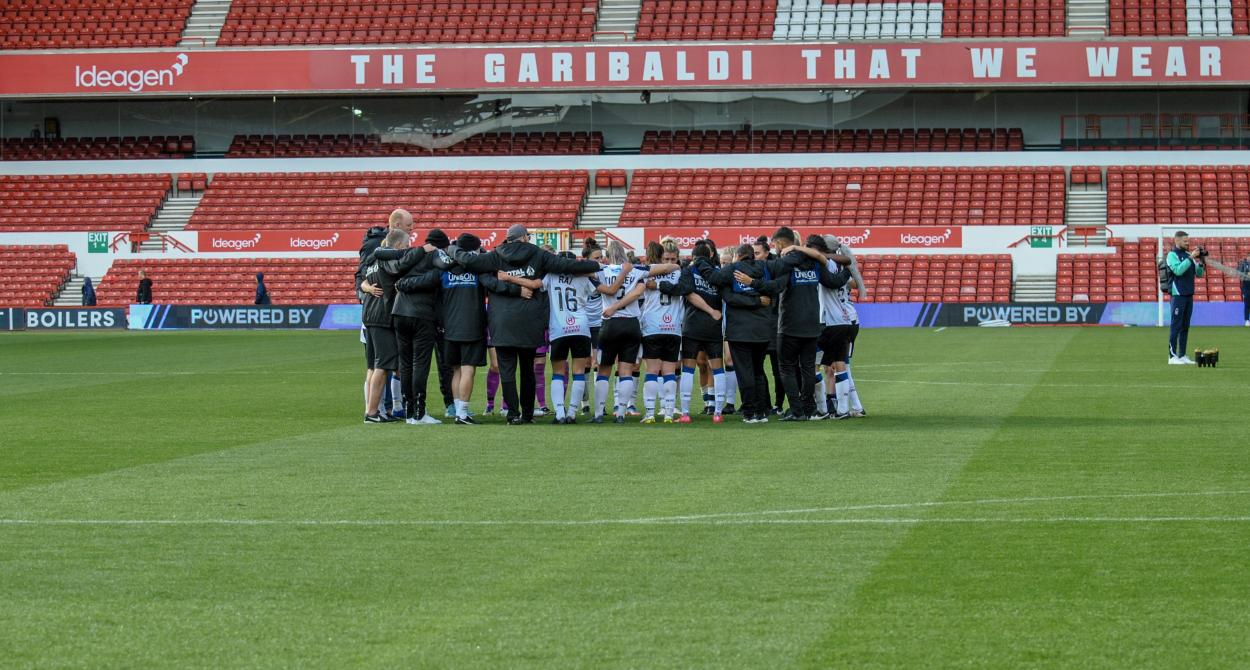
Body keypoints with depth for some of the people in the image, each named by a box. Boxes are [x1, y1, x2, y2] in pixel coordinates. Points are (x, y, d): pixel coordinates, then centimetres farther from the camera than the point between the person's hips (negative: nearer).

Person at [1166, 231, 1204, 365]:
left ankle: (1182, 356, 12)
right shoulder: (1172, 255, -5)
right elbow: (1178, 270, -21)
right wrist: (1190, 258, -21)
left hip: (1189, 295, 7)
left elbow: (1199, 273, 14)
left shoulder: (1188, 254, 14)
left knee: (1185, 327, 8)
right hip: (1178, 295, -7)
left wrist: (1201, 262, -4)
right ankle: (1172, 356, -7)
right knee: (1176, 326, -7)